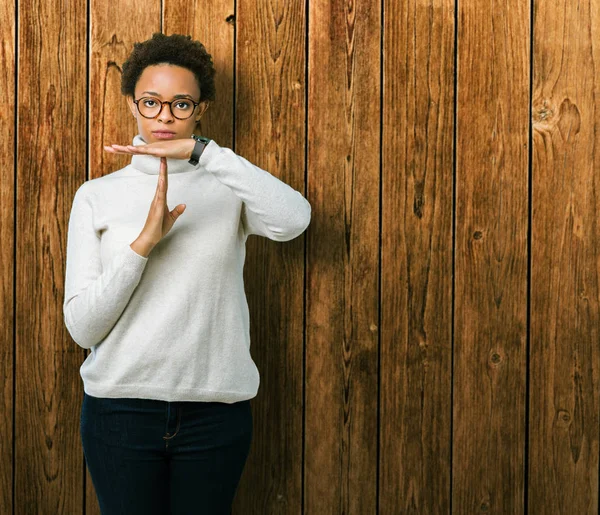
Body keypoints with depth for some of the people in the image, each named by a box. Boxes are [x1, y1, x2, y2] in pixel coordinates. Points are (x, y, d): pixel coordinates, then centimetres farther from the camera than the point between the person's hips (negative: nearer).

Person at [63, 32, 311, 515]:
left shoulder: (226, 187, 2)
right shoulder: (97, 196, 2)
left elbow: (294, 220, -21)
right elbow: (82, 327, -5)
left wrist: (200, 149, -24)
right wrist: (144, 242, -18)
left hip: (216, 407, 0)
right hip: (120, 405, 0)